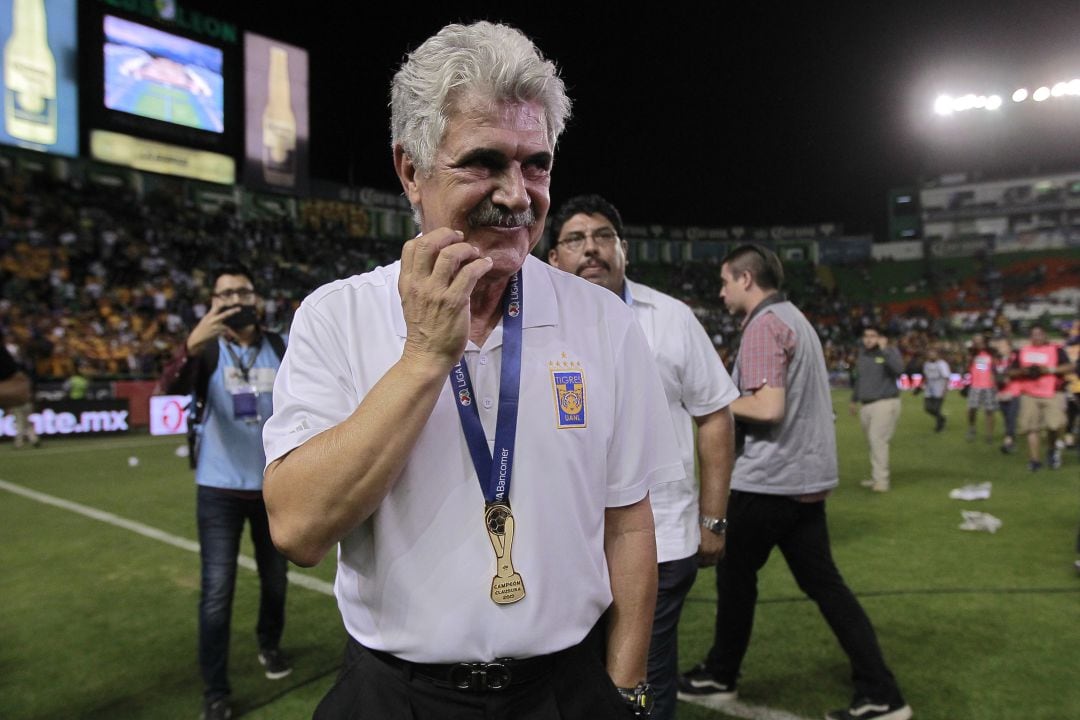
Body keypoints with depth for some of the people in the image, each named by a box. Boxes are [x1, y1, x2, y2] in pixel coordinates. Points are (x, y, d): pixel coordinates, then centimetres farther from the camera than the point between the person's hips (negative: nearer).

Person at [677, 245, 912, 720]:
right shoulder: (795, 319, 15)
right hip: (807, 475, 9)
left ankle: (720, 675, 27)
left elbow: (768, 408, -25)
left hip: (769, 479, -9)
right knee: (822, 582, 12)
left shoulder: (763, 325, -15)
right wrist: (729, 396, 14)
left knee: (735, 575, 10)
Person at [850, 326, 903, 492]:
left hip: (885, 403, -6)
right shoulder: (862, 353, 13)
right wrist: (855, 399, 29)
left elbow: (899, 369, -25)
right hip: (866, 405, 6)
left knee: (878, 440, -14)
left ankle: (881, 480, -13)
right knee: (874, 442, 10)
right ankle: (877, 476, 17)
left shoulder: (890, 351, -5)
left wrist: (884, 350, -24)